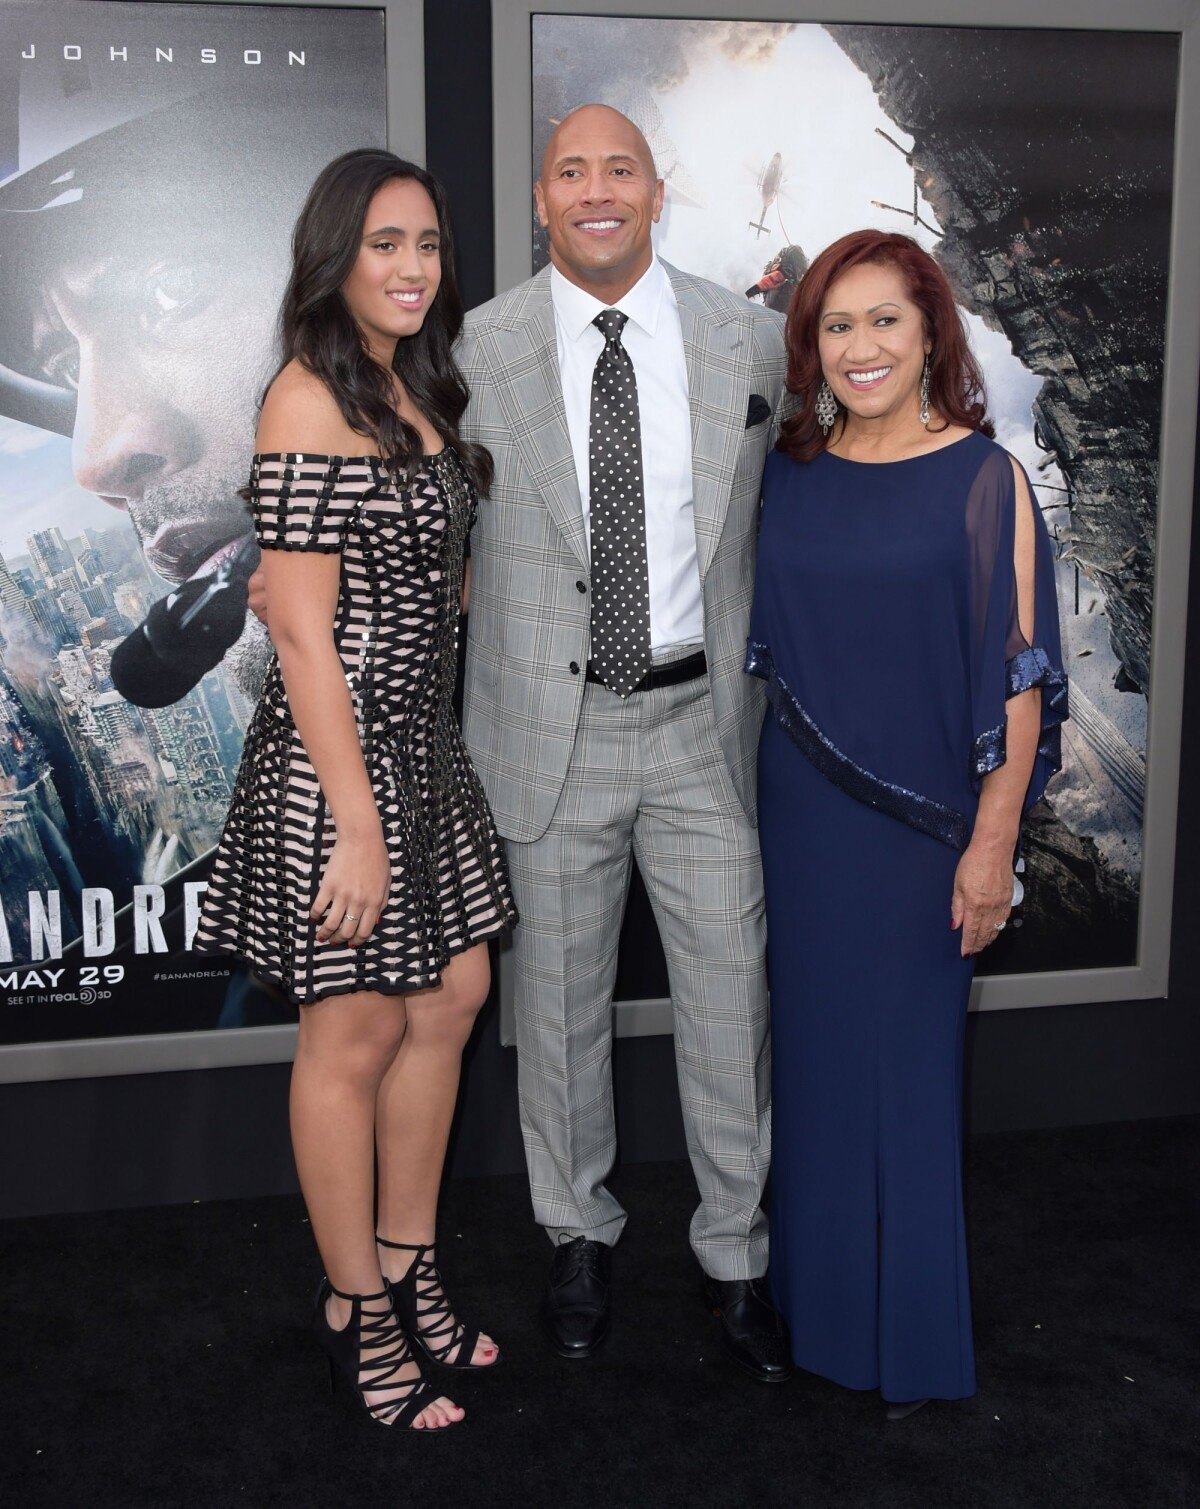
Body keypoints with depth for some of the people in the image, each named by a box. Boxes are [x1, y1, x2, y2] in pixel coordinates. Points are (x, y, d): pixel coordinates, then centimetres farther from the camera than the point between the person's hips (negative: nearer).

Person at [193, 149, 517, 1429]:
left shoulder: (413, 386, 11)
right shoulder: (311, 400, -16)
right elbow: (303, 631, -20)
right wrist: (356, 827, -21)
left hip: (424, 738, 9)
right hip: (341, 749, -9)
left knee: (449, 1000, 15)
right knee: (355, 1035, 4)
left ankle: (407, 1269, 33)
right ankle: (354, 1309, 23)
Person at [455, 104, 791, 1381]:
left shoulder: (748, 338, 2)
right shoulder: (479, 347, -2)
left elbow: (774, 518, 10)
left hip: (703, 715, 1)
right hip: (549, 723, 0)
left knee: (730, 997, 6)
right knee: (558, 998, 12)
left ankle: (734, 1252, 26)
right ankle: (579, 1236, 34)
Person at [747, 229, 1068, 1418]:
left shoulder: (982, 479, -7)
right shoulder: (789, 476, 5)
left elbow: (1020, 675, -10)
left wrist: (992, 844, -13)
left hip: (922, 818, -4)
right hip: (801, 812, 4)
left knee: (908, 1066, 5)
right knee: (812, 1052, 11)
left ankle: (914, 1338, 23)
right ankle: (815, 1296, 30)